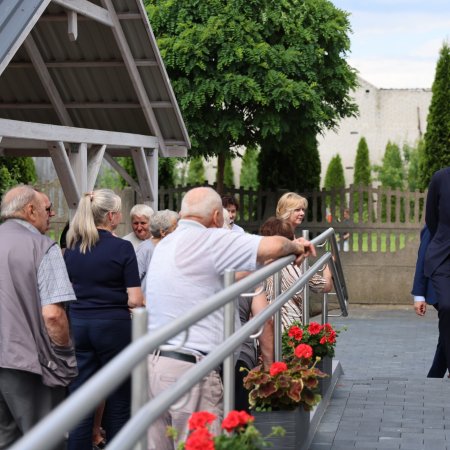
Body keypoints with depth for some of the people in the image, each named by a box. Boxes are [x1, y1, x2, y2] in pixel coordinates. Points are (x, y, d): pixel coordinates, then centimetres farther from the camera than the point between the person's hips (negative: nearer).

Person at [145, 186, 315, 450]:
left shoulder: (165, 244, 18)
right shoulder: (206, 240, -9)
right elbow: (272, 246, -18)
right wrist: (295, 246, 5)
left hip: (152, 361, 8)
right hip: (188, 368, -8)